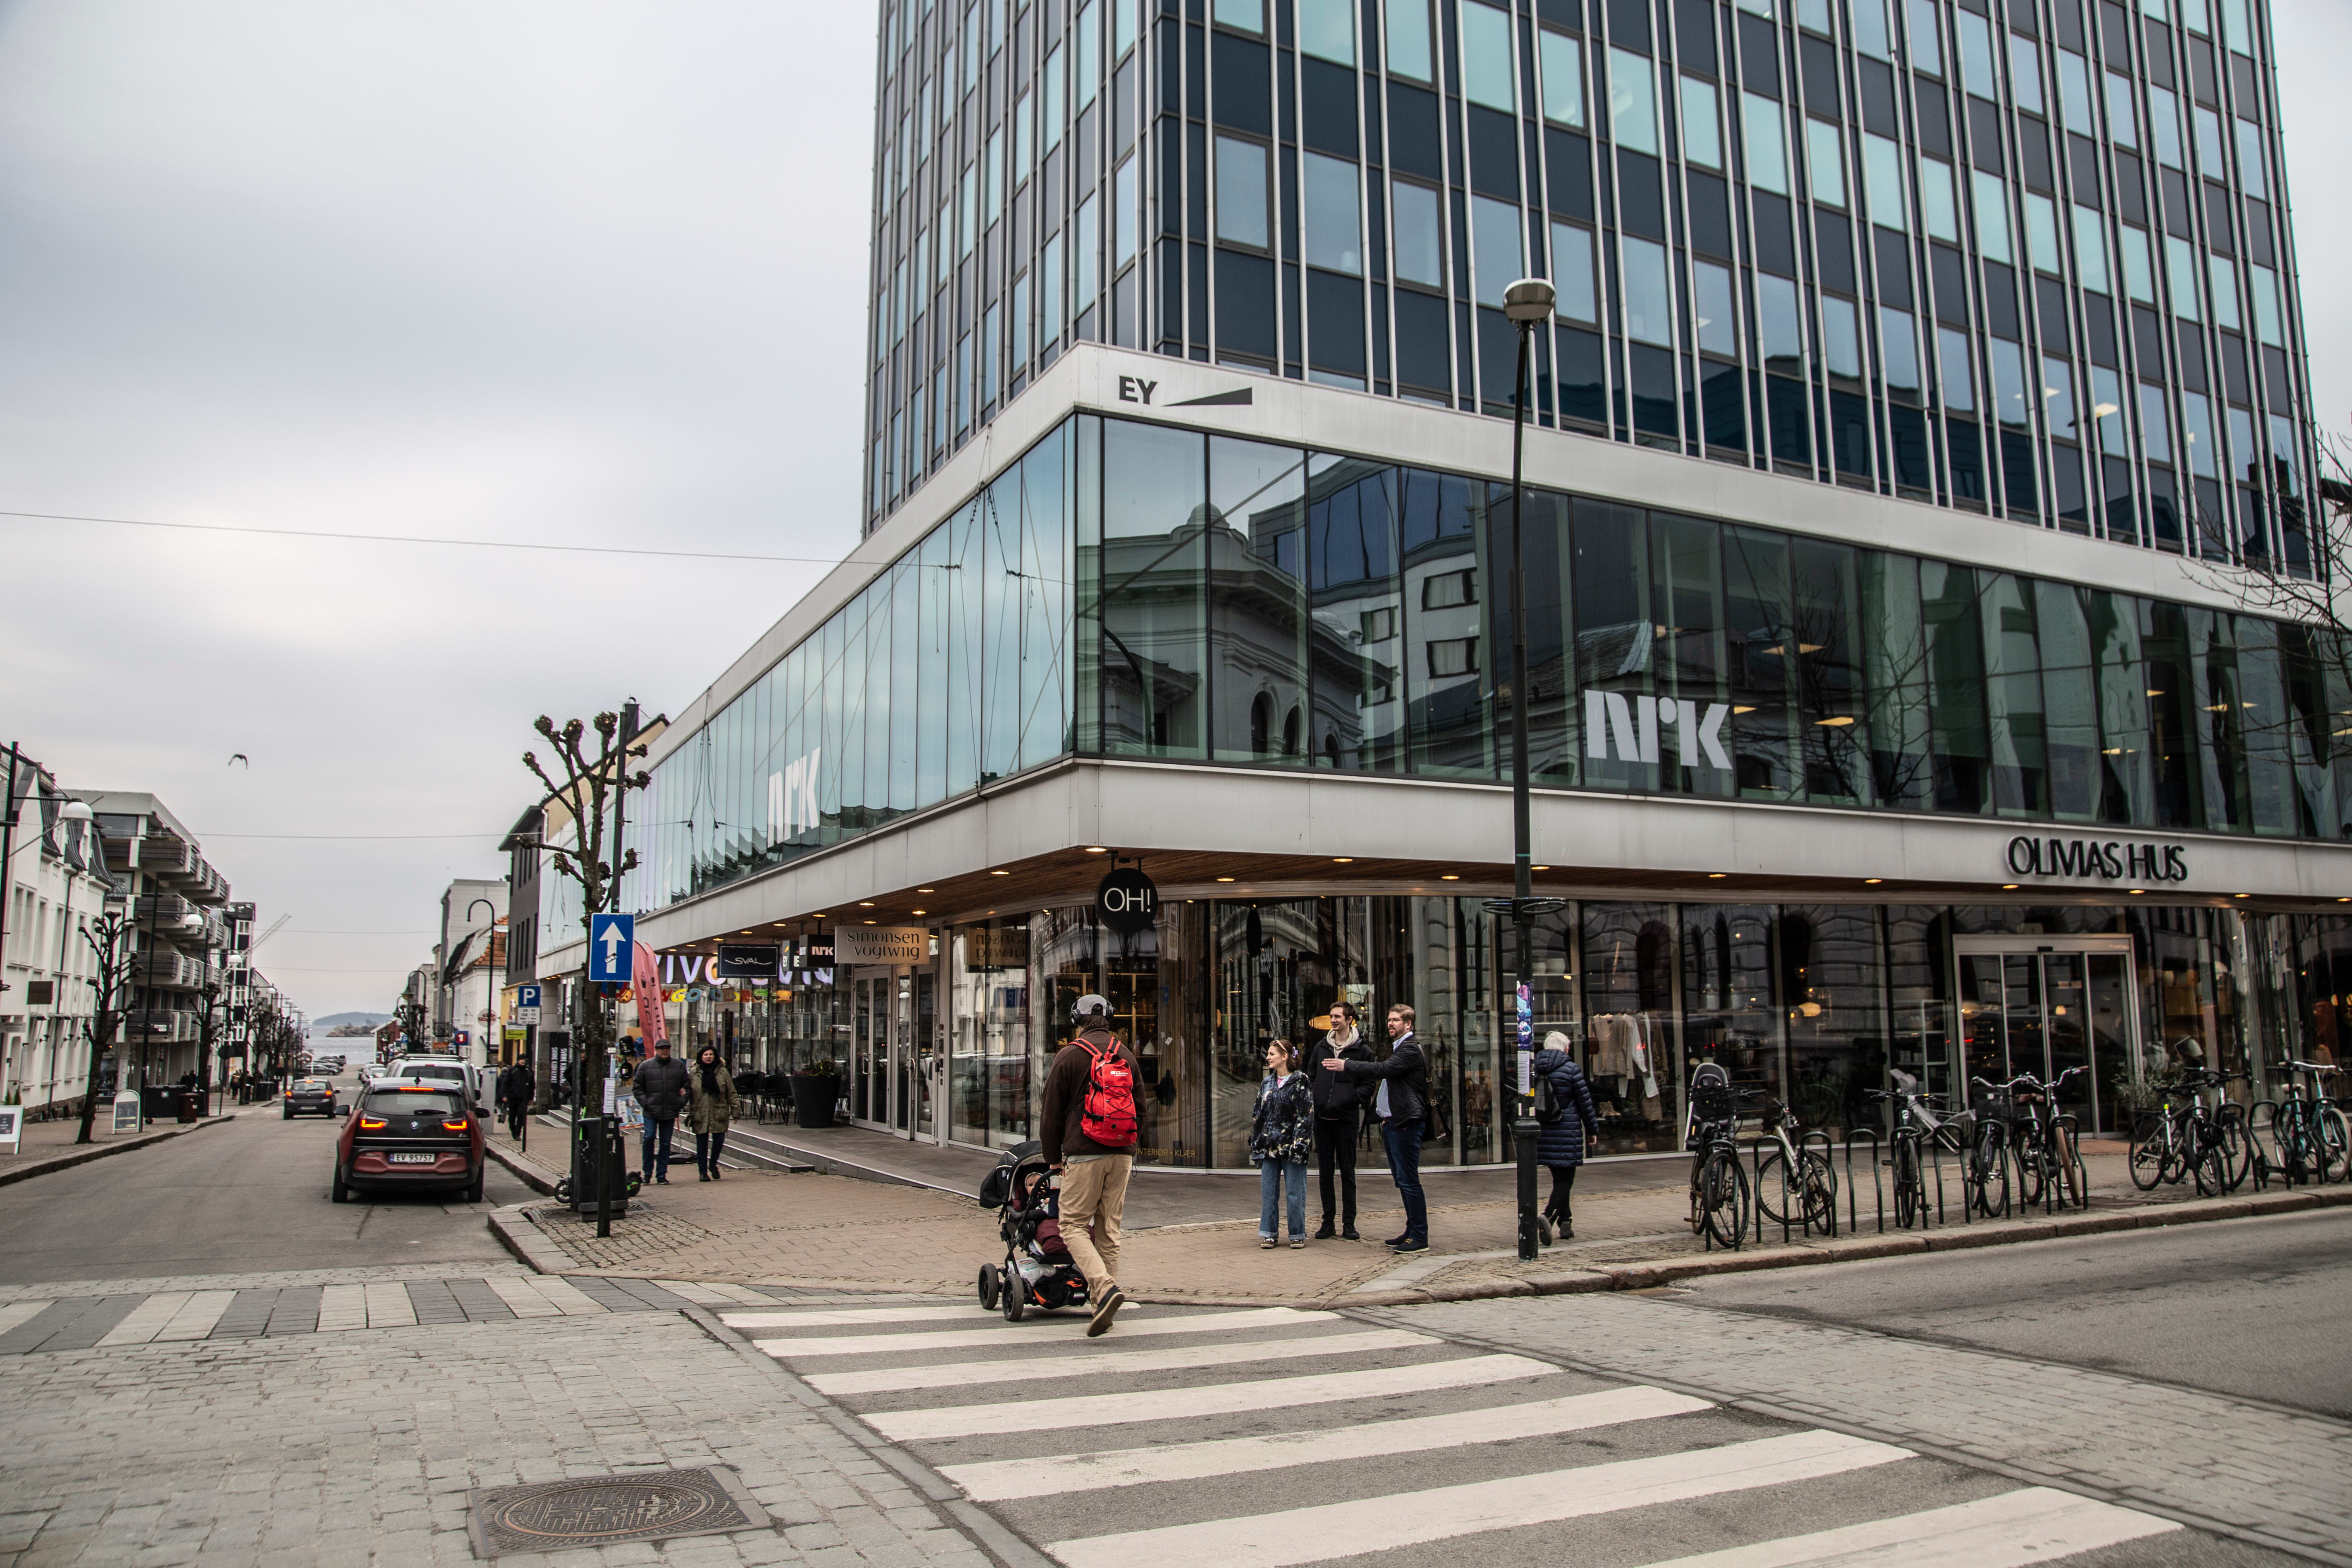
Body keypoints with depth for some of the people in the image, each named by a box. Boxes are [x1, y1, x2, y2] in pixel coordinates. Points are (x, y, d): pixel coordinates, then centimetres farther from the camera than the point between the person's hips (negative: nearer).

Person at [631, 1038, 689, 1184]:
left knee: (666, 1143, 5)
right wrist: (645, 1103, -5)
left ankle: (661, 1174, 12)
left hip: (670, 1112, 2)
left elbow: (687, 1086, 13)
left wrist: (681, 1102, 1)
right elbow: (637, 1087, 6)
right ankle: (647, 1172, 4)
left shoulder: (679, 1066, 8)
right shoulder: (645, 1066, 2)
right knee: (649, 1138, -10)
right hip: (651, 1111, -2)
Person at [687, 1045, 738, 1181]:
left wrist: (735, 1112, 1)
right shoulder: (693, 1074, 4)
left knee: (719, 1139, -4)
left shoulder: (723, 1072, 3)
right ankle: (703, 1171, 15)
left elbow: (732, 1093, 4)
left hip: (719, 1114, 0)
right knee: (702, 1143, 5)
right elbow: (688, 1093, 6)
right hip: (700, 1115, 0)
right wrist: (689, 1113, -5)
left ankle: (713, 1164, 23)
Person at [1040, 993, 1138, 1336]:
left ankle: (1106, 1289, -20)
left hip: (1084, 1154, -5)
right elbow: (1137, 1105, 19)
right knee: (1109, 1229, 10)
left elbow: (1052, 1112, 0)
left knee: (1073, 1225, 0)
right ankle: (1105, 1308, 9)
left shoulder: (1069, 1056, -4)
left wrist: (1053, 1158, 12)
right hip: (1122, 1154, 5)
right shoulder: (1126, 1055, 12)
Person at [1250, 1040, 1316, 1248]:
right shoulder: (1267, 1083, 13)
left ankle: (1298, 1234, 10)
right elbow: (1258, 1116, 16)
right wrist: (1255, 1144, 10)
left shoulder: (1300, 1082, -5)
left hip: (1291, 1146, -5)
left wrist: (1299, 1144, -16)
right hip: (1269, 1147, 5)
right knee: (1268, 1192, 6)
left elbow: (1306, 1116, -9)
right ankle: (1269, 1233, 14)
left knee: (1295, 1193, 0)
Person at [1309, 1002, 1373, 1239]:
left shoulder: (1362, 1050, 0)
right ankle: (1328, 1222, 15)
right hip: (1322, 1119, 4)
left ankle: (1349, 1224, 9)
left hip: (1346, 1119, -4)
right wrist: (1312, 1101, 3)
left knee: (1347, 1171, 3)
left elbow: (1369, 1085, -2)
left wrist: (1350, 1098, -17)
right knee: (1325, 1171, 7)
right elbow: (1311, 1078, 18)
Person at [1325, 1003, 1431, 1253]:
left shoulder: (1411, 1049, -13)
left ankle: (1419, 1238, -6)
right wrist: (1386, 1118, 19)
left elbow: (1384, 1069, -25)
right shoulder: (1398, 1047, 21)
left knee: (1409, 1180, -9)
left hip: (1406, 1124, -11)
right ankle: (1412, 1232, 20)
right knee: (1402, 1180, 13)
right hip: (1393, 1123, 11)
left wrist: (1346, 1066, -23)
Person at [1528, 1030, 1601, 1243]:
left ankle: (1565, 1224, 20)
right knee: (1565, 1180, -3)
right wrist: (1593, 1130, 6)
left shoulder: (1534, 1068, 6)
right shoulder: (1571, 1070, -8)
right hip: (1567, 1133, -5)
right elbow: (1585, 1103, -4)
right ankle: (1548, 1217, -23)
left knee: (1560, 1178, 17)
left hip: (1543, 1133, 5)